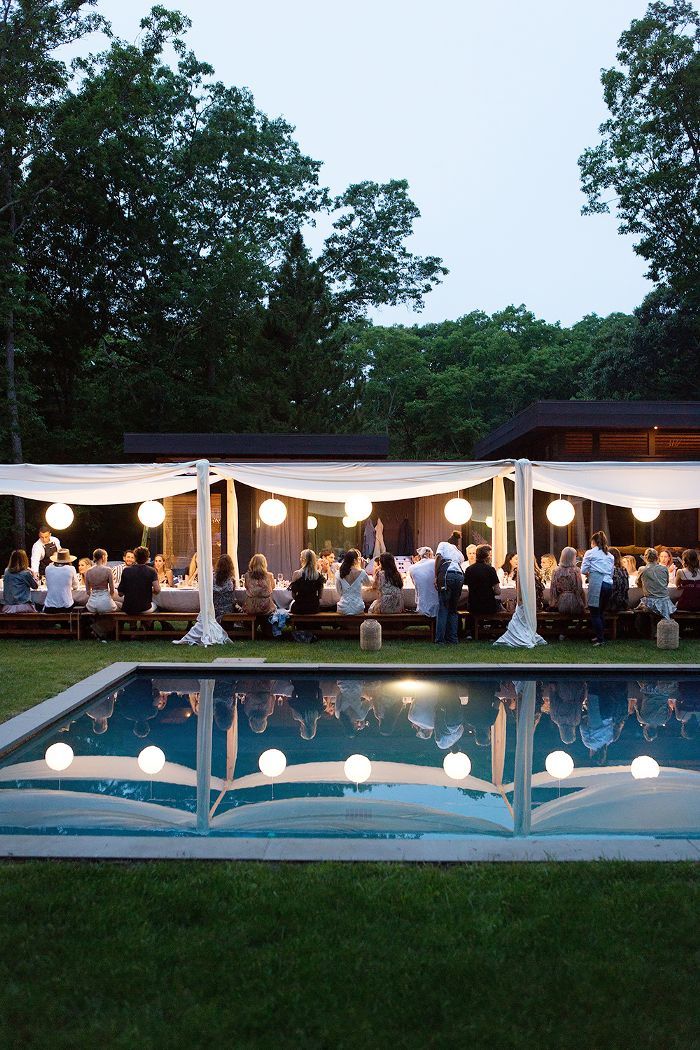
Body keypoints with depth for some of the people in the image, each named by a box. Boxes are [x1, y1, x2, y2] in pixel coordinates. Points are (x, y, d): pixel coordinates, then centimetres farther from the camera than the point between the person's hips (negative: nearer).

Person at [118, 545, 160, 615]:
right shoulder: (151, 571, -7)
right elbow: (157, 590, -19)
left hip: (127, 609, 2)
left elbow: (120, 593, -2)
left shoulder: (126, 570, -3)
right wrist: (150, 591, 3)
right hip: (145, 608, -1)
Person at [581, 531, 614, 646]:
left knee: (594, 613, 0)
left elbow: (583, 570, 2)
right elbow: (611, 572, 19)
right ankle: (600, 635, 22)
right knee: (601, 612, 16)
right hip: (609, 584, 6)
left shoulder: (590, 553, 4)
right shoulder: (610, 556, 19)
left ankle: (600, 639, -2)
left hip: (596, 584, -6)